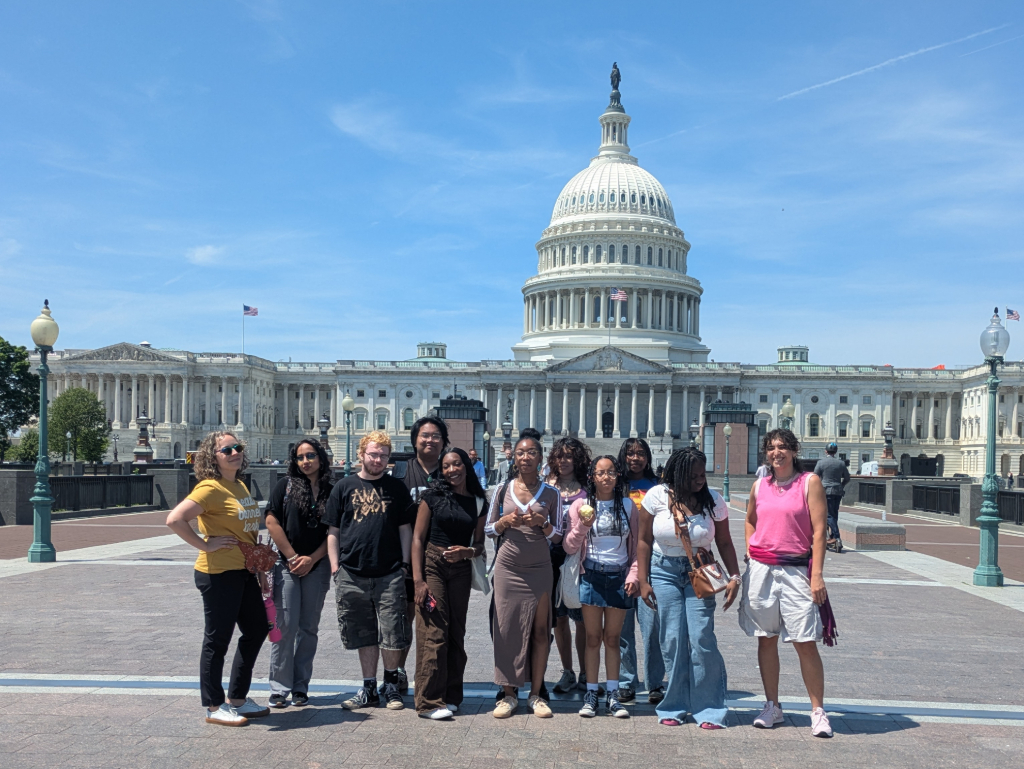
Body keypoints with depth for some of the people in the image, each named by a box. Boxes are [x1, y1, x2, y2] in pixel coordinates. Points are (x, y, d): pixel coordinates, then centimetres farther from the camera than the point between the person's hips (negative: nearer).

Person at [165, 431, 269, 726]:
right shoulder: (211, 488, -16)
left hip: (244, 571, 9)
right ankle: (213, 707, 17)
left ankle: (238, 698, 29)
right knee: (218, 639, 3)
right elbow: (174, 519, -26)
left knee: (257, 630, 16)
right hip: (219, 573, -9)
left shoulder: (240, 486, 11)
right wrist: (204, 544, -19)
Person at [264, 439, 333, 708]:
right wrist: (292, 557, -6)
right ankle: (279, 688, 6)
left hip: (317, 566, 2)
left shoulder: (331, 492, 5)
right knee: (285, 625, -4)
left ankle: (300, 687, 17)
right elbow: (272, 521, -3)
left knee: (309, 628, 7)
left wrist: (311, 559, -7)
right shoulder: (286, 485, 2)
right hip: (286, 565, -2)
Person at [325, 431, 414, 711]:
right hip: (352, 576, 1)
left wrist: (404, 564, 2)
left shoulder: (397, 488, 7)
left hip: (390, 575, -1)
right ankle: (369, 688, 22)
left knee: (392, 635, 1)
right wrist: (335, 568, 1)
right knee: (364, 635, 10)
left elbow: (405, 528, 9)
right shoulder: (344, 487, 7)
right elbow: (333, 531, 8)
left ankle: (391, 685, 20)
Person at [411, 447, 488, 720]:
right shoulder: (433, 496, -1)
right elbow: (418, 537, -3)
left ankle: (451, 697, 20)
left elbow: (479, 544, 14)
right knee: (434, 633, -7)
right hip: (432, 565, -4)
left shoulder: (478, 502, 9)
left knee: (456, 634, 8)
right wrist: (418, 579, -10)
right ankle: (429, 701, 0)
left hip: (461, 571, 4)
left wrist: (467, 552, -10)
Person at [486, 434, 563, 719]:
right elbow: (488, 529, 10)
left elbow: (557, 536, 6)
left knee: (540, 630, 0)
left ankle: (536, 694, 10)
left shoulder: (551, 493, 3)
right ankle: (509, 694, 10)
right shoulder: (503, 490, 5)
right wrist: (505, 521, -10)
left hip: (539, 570, 0)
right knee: (507, 630, 0)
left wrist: (543, 523, -14)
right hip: (507, 567, 0)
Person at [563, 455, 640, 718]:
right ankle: (590, 694, 13)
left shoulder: (628, 506, 5)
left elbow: (636, 546, 9)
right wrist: (582, 527, -18)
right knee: (593, 638, 5)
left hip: (619, 577, 1)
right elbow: (569, 547, -2)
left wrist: (634, 575, -2)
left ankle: (612, 695, 15)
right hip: (591, 576, -1)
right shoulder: (581, 505, -1)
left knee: (612, 638, 8)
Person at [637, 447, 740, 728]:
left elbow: (724, 542, 5)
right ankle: (674, 707, 12)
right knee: (672, 640, -3)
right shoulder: (657, 497, -6)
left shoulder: (713, 500, -4)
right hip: (664, 571, 0)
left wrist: (735, 577, -7)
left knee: (702, 639, -9)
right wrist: (643, 581, -2)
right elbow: (644, 540, 1)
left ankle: (708, 710, 5)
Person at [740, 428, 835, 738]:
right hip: (760, 570, 4)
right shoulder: (759, 486, 9)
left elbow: (819, 530, -6)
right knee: (766, 639, 9)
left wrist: (817, 574, -12)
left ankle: (818, 711, 8)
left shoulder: (810, 482, -2)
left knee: (805, 642, -5)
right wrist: (751, 556, 11)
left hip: (796, 570, -4)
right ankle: (772, 707, 21)